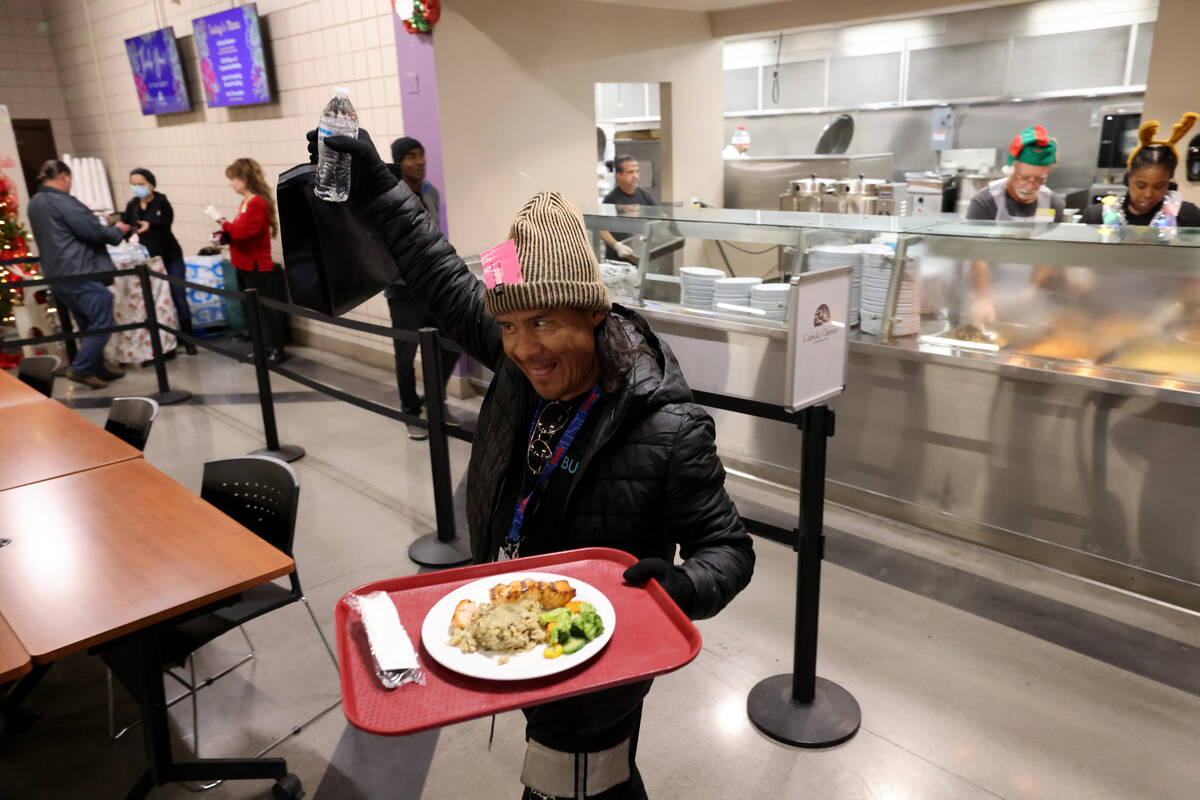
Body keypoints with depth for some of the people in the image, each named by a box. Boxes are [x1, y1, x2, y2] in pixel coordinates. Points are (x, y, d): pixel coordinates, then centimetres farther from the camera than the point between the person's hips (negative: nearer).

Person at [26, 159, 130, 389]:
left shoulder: (35, 203, 15)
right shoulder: (62, 202, -15)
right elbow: (95, 231, -16)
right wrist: (117, 230, 3)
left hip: (57, 275, 10)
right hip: (81, 273, -10)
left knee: (87, 325, 17)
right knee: (102, 322, -3)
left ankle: (97, 369, 23)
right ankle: (80, 369, -3)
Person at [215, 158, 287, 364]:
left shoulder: (257, 203, -18)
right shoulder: (246, 202, 11)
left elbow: (246, 230, -26)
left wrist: (225, 224, -14)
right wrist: (227, 234, 2)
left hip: (257, 267, -10)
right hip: (245, 265, 10)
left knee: (265, 308, -1)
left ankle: (277, 349, 10)